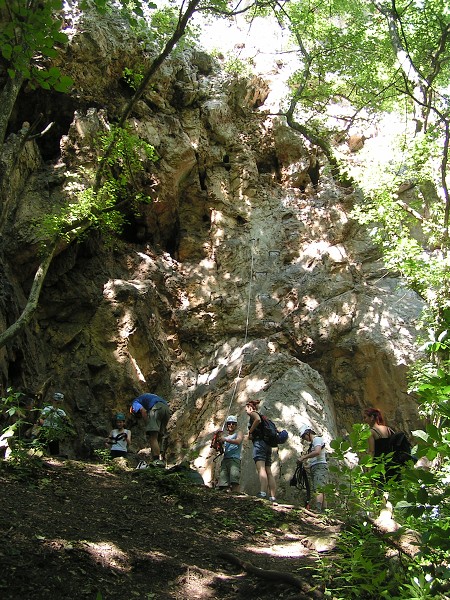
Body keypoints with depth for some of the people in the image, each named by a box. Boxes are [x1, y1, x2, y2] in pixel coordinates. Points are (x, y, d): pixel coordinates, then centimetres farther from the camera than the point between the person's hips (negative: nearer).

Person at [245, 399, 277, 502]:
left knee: (261, 468, -21)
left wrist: (250, 432, -11)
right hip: (267, 444, 9)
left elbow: (258, 420, -21)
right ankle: (273, 497, -6)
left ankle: (263, 493, -36)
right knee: (269, 471, 1)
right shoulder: (261, 416, 29)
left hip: (259, 442, -9)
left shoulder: (253, 414, 5)